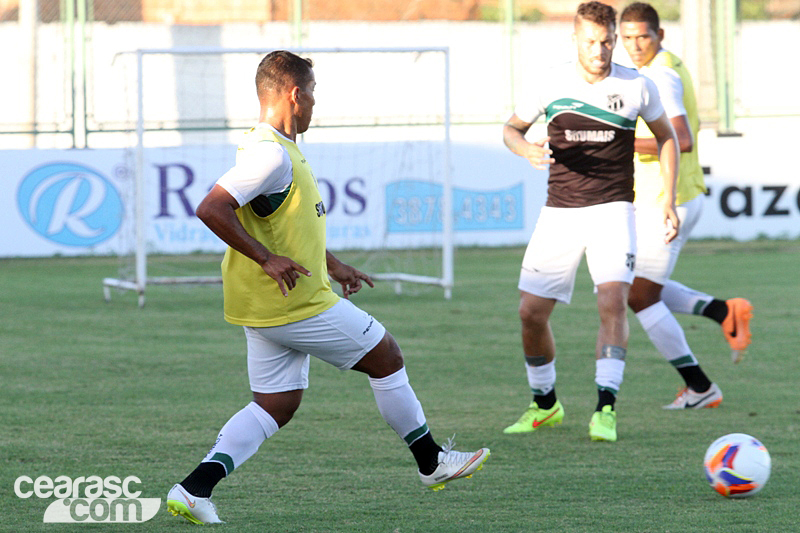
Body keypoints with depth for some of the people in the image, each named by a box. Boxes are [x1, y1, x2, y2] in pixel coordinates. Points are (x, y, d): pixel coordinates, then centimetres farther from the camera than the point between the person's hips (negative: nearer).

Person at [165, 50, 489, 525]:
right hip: (296, 304, -10)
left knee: (278, 405, 9)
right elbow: (212, 209, -28)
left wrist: (331, 264, 28)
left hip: (267, 306, 10)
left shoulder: (279, 149, 13)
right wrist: (266, 258, -25)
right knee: (386, 356, 6)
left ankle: (195, 489, -3)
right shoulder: (271, 154, -20)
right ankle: (432, 462, 20)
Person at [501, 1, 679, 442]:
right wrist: (526, 149, -13)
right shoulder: (552, 83, -2)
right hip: (559, 211, 2)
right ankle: (544, 404, 22)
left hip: (612, 209, -2)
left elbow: (666, 136, 14)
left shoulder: (636, 87, -2)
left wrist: (668, 200, 6)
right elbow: (511, 128, 11)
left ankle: (606, 409, -21)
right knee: (531, 312, 0)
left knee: (613, 301, -23)